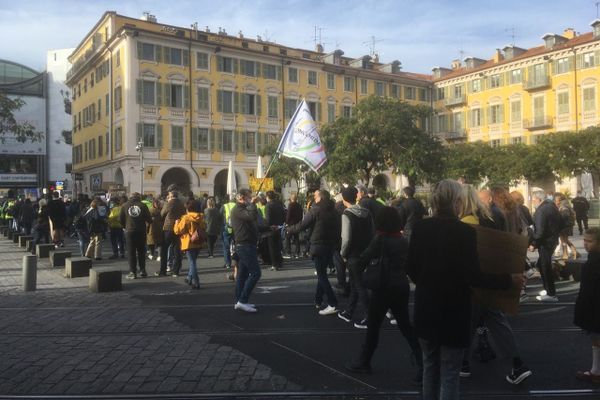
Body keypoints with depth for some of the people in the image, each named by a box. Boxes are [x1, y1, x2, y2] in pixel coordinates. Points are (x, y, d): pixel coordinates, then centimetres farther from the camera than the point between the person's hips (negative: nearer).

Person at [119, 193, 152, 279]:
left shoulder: (124, 206, 3)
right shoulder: (143, 205, 1)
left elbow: (120, 220, 3)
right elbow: (149, 219, -2)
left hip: (129, 231, 0)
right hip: (141, 231, 0)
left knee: (131, 252, 5)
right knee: (141, 251, 12)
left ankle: (132, 272, 1)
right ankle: (142, 271, 13)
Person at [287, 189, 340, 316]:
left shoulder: (315, 210, -11)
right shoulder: (333, 211, 11)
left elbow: (302, 225, -8)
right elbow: (337, 228, 14)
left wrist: (289, 229, 8)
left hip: (318, 246, -7)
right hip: (330, 245, 7)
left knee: (322, 275, -5)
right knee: (322, 273, 18)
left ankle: (333, 304, -13)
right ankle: (318, 301, 26)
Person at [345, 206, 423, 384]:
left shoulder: (380, 239, -12)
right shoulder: (403, 240, 5)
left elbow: (364, 259, -11)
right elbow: (408, 264, 11)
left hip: (384, 287, -5)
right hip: (402, 287, 6)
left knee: (373, 326, 7)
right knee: (405, 325, 13)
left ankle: (364, 361, 19)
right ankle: (422, 361, 8)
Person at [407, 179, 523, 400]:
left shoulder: (420, 227, -4)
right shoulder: (465, 231, -16)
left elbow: (410, 267, 2)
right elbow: (473, 276, -17)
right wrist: (509, 279, -5)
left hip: (426, 308, 4)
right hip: (453, 311, -4)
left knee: (430, 367, 21)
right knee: (450, 373, 7)